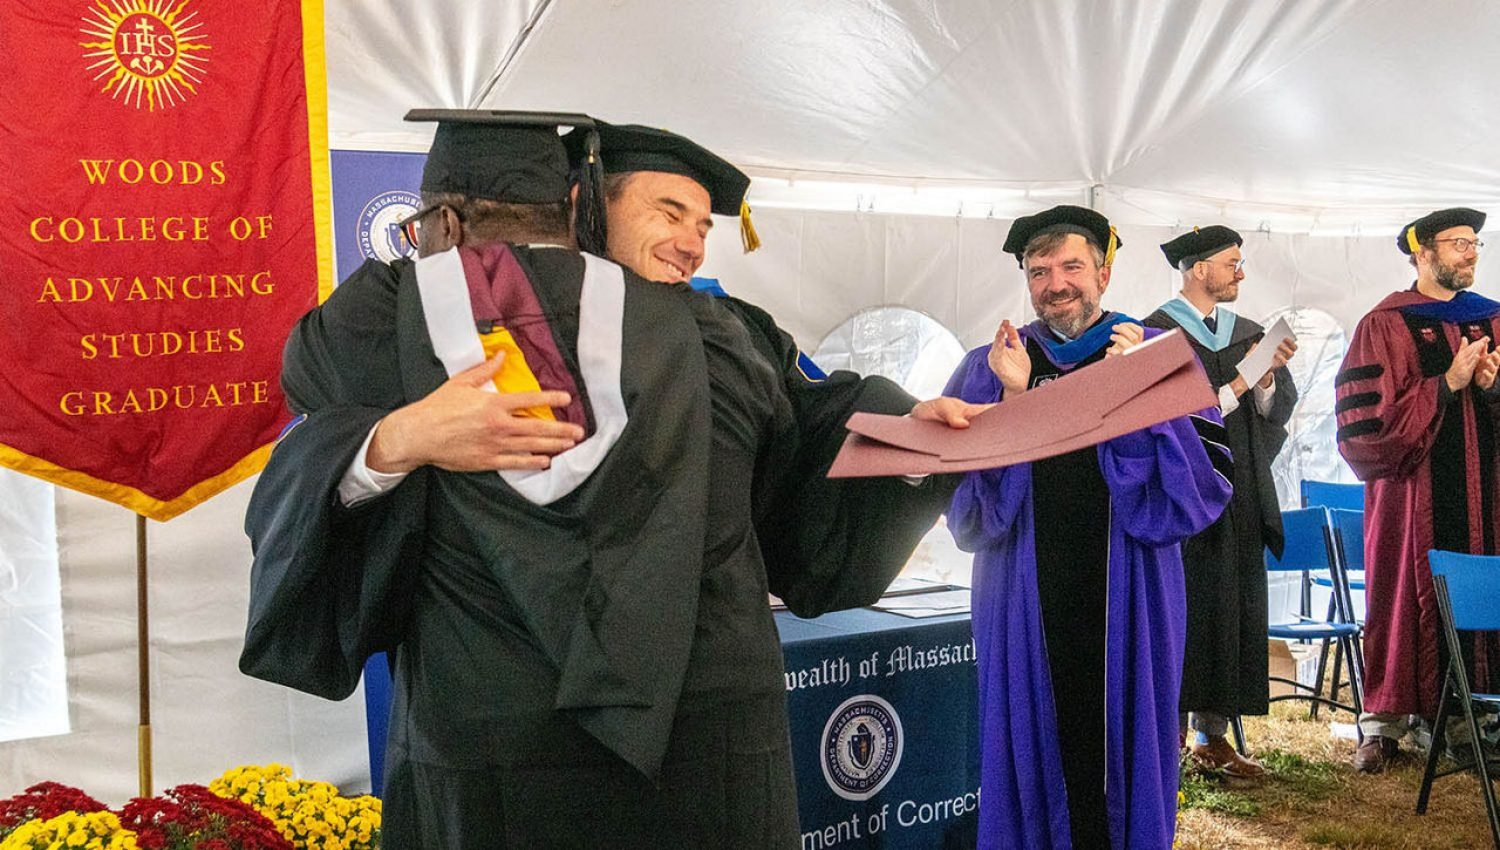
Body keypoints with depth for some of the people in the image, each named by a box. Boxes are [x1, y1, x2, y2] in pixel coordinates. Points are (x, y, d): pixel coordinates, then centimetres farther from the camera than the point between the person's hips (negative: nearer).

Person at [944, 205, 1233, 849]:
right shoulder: (989, 370, 5)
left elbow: (1205, 482, -6)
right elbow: (968, 509, -5)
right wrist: (1013, 399, -14)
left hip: (1127, 601, 0)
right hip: (1025, 600, 1)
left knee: (1124, 748, 7)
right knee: (1036, 755, 6)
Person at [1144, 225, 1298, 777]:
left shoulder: (1249, 333, 15)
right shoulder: (1158, 333, -5)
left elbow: (1276, 410, 8)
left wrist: (1269, 375, -11)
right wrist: (1237, 387, -14)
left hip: (1242, 495, 6)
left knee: (1234, 613, 6)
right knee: (1184, 612, -4)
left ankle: (1213, 734, 15)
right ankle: (1169, 732, 8)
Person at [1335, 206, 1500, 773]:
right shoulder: (1387, 325, -2)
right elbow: (1370, 419, -11)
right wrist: (1448, 383, -15)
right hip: (1414, 493, -5)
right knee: (1406, 600, -2)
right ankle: (1383, 724, 7)